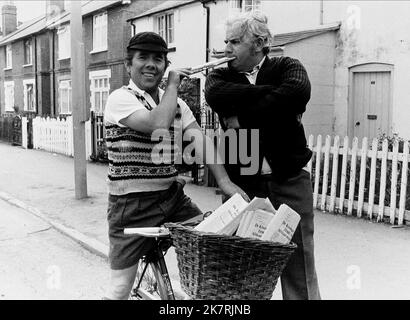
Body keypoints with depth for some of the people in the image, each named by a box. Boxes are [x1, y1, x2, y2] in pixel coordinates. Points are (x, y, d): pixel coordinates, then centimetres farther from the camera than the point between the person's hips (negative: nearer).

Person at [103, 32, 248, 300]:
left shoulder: (177, 103, 10)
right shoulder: (121, 98, -10)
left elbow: (198, 138, -4)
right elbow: (158, 124, -28)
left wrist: (224, 180, -16)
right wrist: (173, 84, -13)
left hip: (172, 196, 6)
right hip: (132, 203, -5)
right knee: (121, 288, 0)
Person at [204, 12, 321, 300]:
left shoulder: (287, 67, 6)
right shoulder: (220, 76, 10)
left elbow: (299, 92, -17)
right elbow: (215, 95, -14)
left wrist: (243, 117, -13)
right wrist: (274, 94, -12)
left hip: (288, 181, -1)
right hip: (240, 184, 2)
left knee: (297, 265, 5)